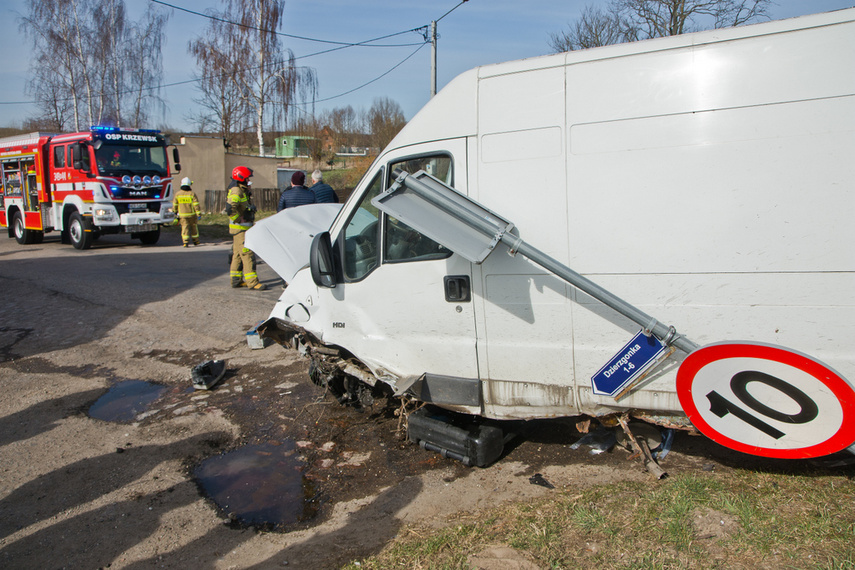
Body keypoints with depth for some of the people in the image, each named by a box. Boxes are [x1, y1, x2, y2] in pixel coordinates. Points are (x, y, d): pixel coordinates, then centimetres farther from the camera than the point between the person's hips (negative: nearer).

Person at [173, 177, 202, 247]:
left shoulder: (177, 194, -1)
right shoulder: (192, 194, -9)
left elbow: (174, 204, 8)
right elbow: (196, 205, -12)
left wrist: (175, 211, 25)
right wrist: (199, 214, -10)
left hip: (182, 215, 1)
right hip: (192, 214, -1)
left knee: (185, 227, 0)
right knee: (193, 227, 14)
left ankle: (186, 242, -14)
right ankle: (196, 241, 24)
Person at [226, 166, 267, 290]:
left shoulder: (243, 191, 17)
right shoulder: (236, 192, -16)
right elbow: (230, 209, -28)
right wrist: (239, 220, -20)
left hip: (244, 227, 10)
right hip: (240, 229, -10)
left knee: (238, 254, 14)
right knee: (248, 254, -11)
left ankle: (236, 280, 22)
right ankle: (252, 282, -11)